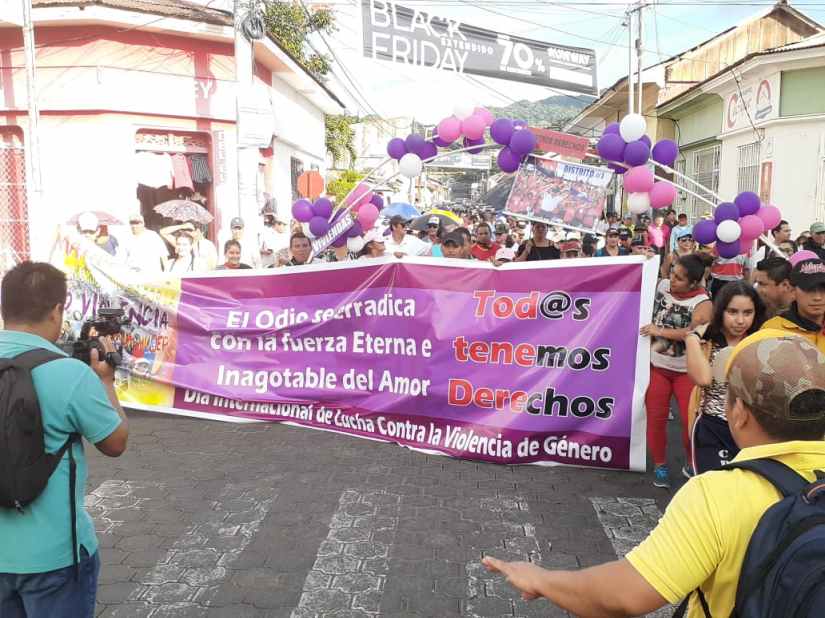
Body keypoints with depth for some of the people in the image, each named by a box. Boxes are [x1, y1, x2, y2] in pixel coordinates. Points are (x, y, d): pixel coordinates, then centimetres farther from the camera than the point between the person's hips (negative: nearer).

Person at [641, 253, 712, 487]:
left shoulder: (703, 303, -15)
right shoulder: (661, 285, -2)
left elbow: (694, 333, -28)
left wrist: (660, 330, -22)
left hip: (687, 370, -3)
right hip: (657, 366, 3)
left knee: (691, 419, -1)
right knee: (656, 417, 3)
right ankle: (660, 465, 20)